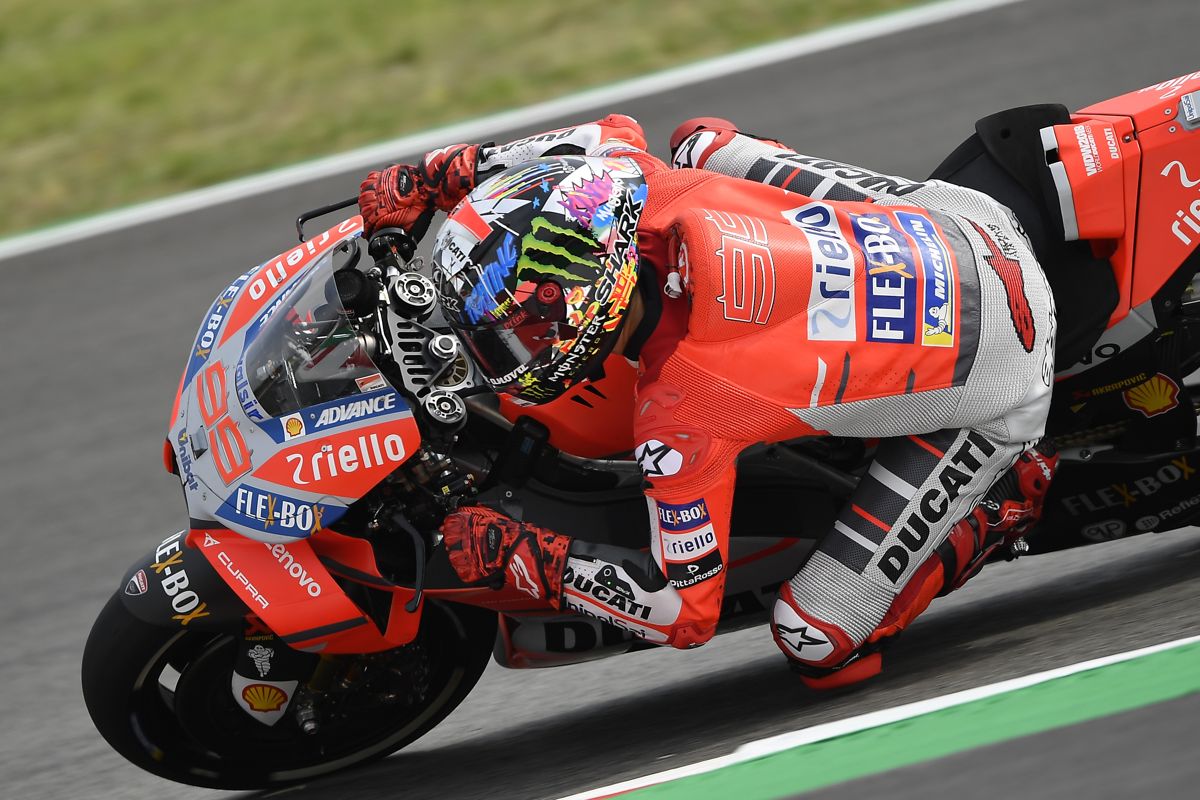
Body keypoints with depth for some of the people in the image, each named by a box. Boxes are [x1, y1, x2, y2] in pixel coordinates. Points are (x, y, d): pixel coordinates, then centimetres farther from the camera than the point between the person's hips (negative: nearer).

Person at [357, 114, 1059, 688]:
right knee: (702, 142, 19)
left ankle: (1016, 491, 9)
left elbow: (685, 609, -19)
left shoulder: (679, 418, -32)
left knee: (823, 643, -7)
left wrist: (510, 553, -15)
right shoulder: (647, 187, -17)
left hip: (988, 392, -7)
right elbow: (610, 131, 11)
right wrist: (428, 179, 6)